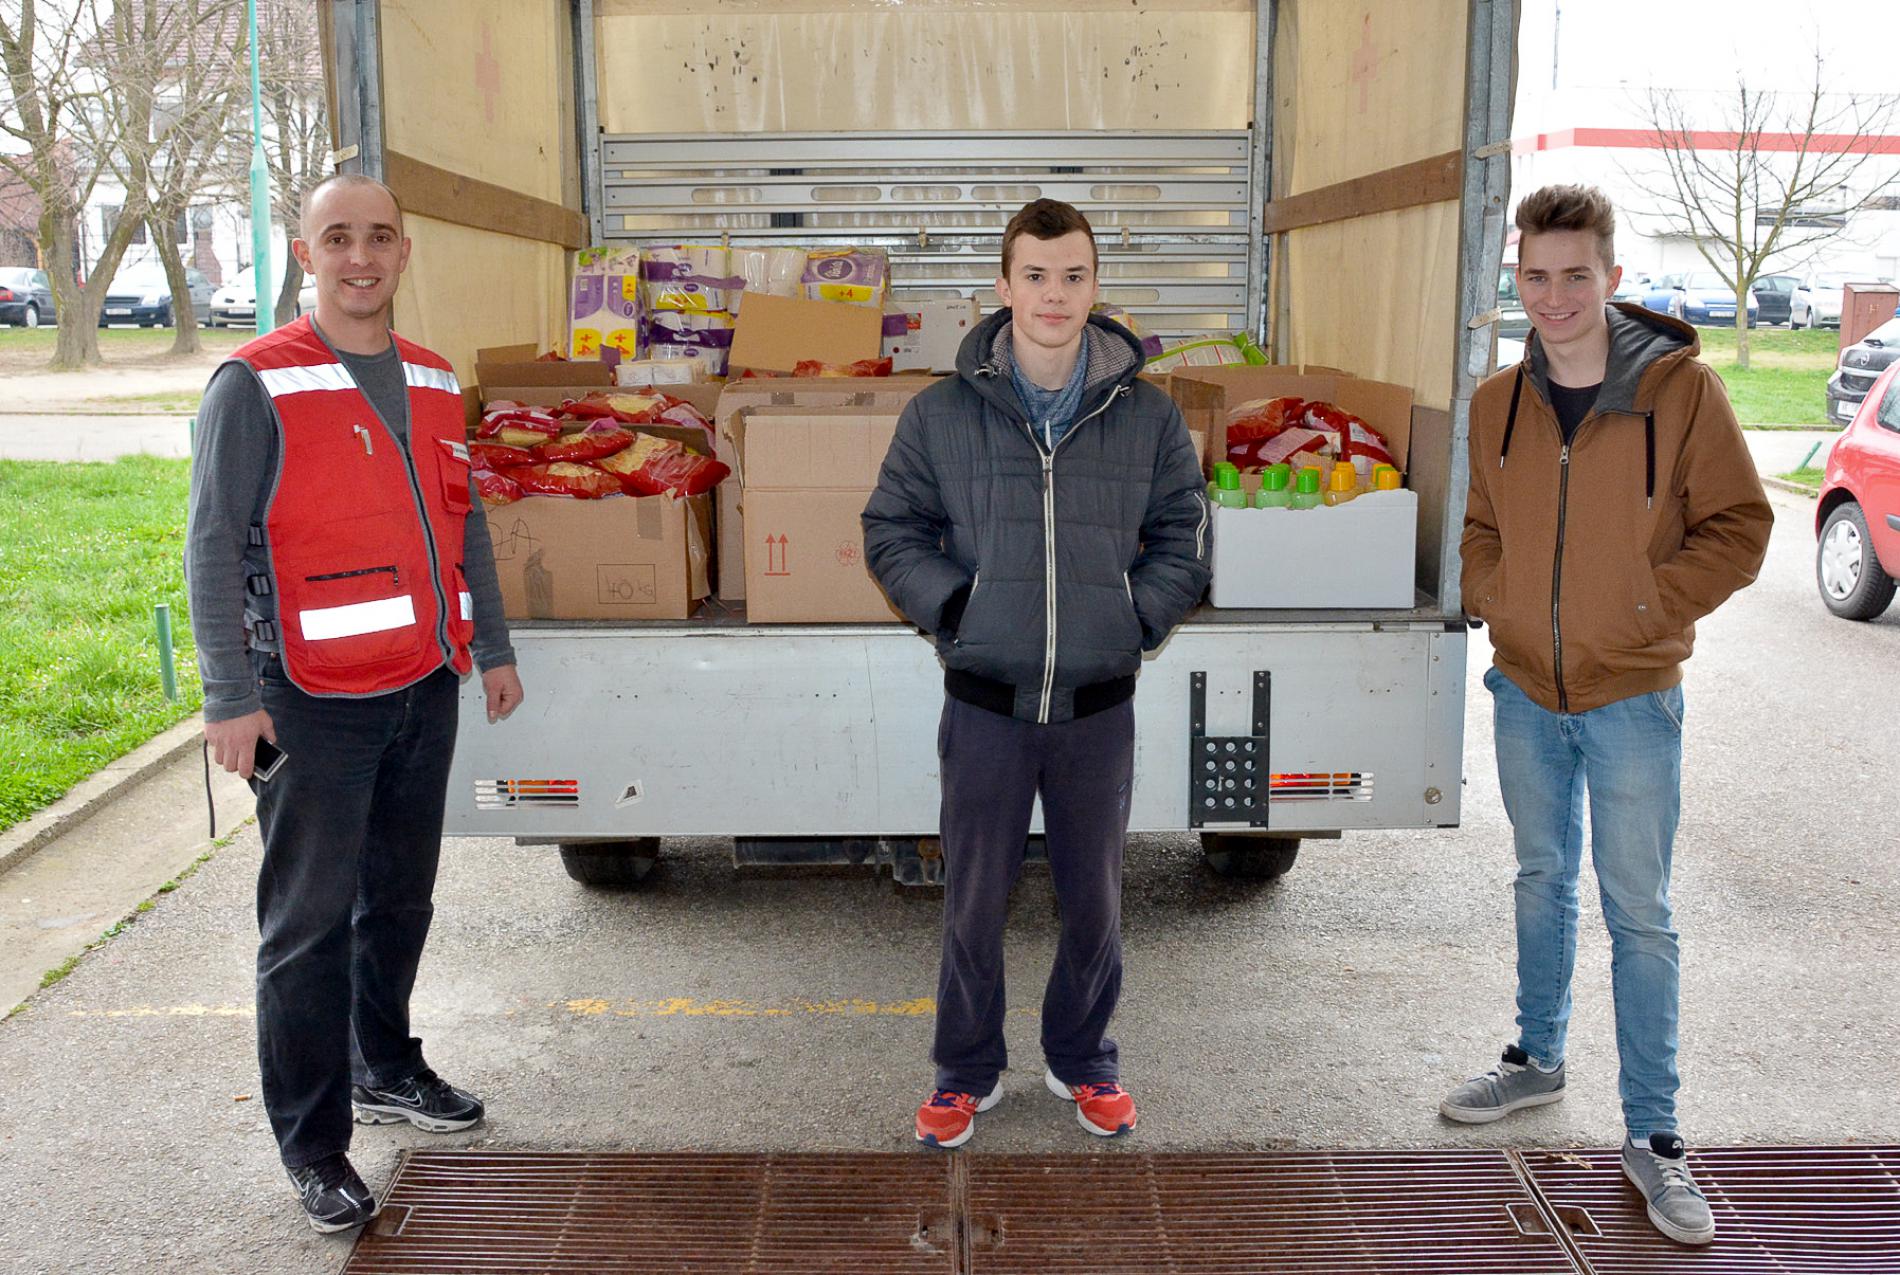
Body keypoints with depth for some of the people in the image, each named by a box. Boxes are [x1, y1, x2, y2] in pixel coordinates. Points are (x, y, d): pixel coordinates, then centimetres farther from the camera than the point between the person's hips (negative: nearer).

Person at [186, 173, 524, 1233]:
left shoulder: (435, 383, 11)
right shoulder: (256, 386, -8)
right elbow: (213, 547, -10)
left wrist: (493, 648, 17)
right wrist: (232, 698, -15)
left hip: (424, 690, 6)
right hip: (313, 700, -6)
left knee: (401, 899, 18)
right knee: (310, 924, 1)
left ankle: (387, 1069, 37)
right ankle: (313, 1143, 12)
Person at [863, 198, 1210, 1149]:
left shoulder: (1148, 417, 1)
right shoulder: (942, 413, -2)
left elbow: (1182, 534, 10)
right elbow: (891, 532, 5)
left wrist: (1141, 618, -2)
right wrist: (952, 609, -7)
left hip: (1100, 705, 1)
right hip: (985, 704, -1)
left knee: (1094, 899, 13)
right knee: (973, 899, 9)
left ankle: (1082, 1061, 35)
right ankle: (967, 1071, 29)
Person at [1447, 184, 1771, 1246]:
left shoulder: (1682, 387, -11)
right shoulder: (1499, 402, 1)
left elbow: (1741, 527, -7)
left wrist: (1648, 604, -16)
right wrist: (1494, 598, -2)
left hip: (1633, 699, -4)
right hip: (1527, 690, 4)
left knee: (1640, 914, 3)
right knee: (1543, 881, 19)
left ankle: (1654, 1134, 15)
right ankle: (1539, 1059, 38)